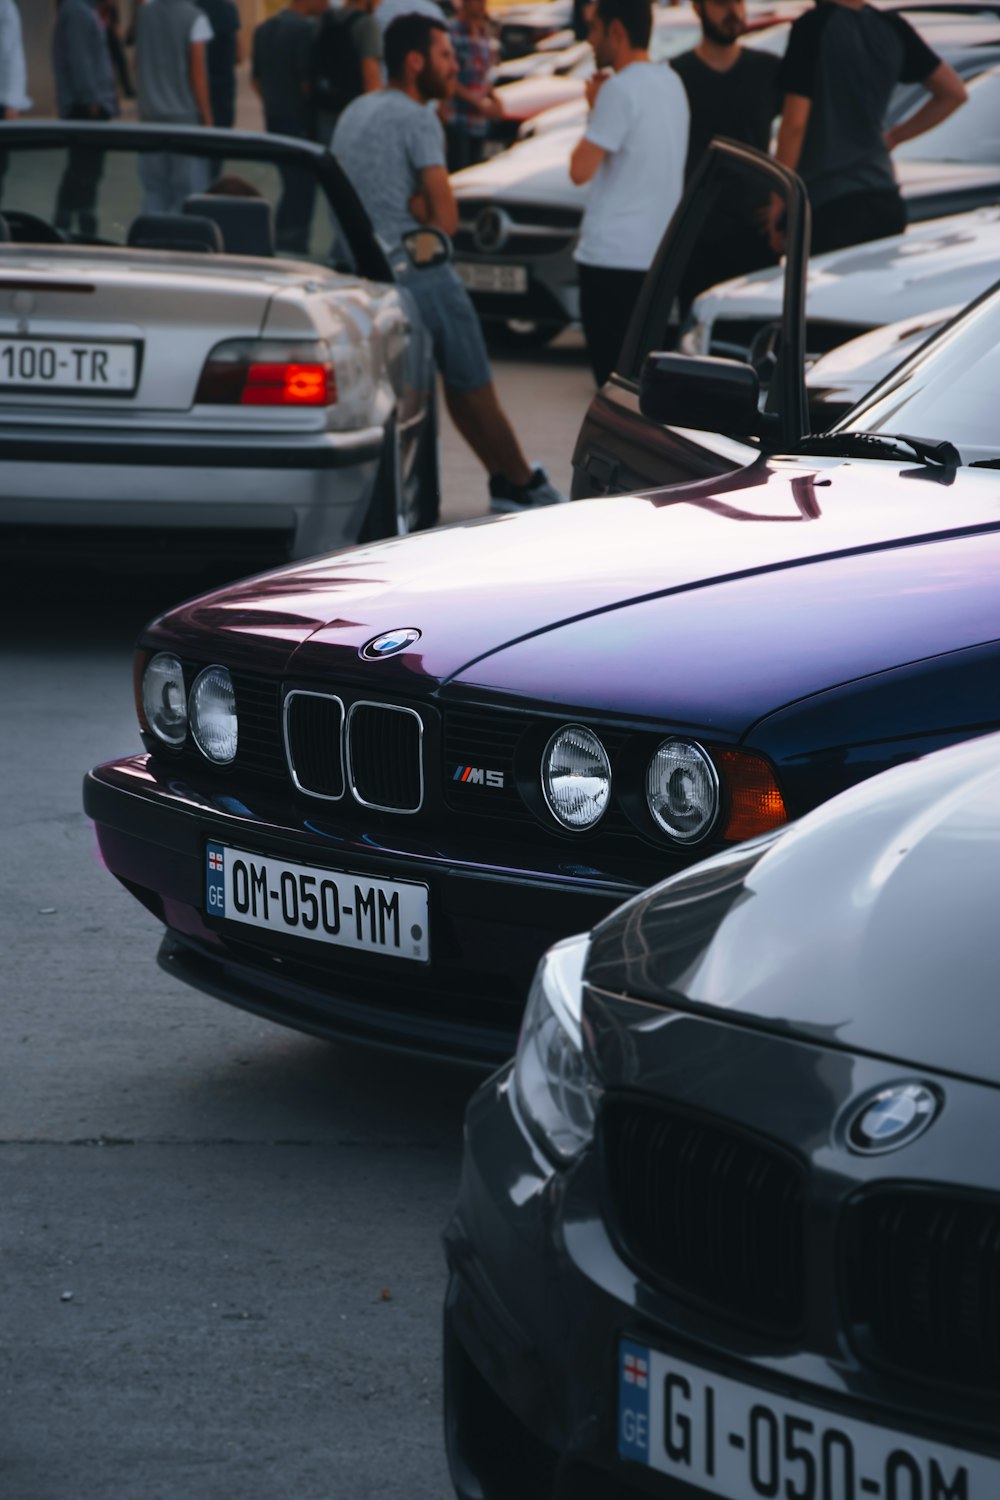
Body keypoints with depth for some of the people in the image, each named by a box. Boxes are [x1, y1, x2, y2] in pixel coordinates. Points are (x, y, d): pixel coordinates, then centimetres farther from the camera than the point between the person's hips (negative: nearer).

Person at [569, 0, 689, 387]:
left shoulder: (620, 90, -15)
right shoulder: (671, 83, 12)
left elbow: (581, 169, -16)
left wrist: (593, 110, -2)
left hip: (613, 255, -9)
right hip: (658, 251, 9)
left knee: (613, 373, -6)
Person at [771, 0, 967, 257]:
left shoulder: (813, 26, -11)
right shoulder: (892, 26, 7)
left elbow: (794, 123, -14)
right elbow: (954, 92, 14)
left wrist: (777, 202, -7)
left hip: (828, 205, -6)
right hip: (884, 199, 6)